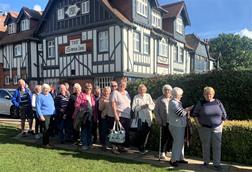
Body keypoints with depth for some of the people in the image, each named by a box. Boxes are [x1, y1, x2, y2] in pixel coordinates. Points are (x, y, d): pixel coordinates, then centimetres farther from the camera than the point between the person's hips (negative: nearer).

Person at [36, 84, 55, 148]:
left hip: (51, 114, 7)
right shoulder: (40, 96, -5)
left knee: (49, 129, 9)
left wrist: (54, 113, 18)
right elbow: (38, 107, -9)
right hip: (44, 115, -7)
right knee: (46, 129, -7)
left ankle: (47, 142, 22)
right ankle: (45, 143, 4)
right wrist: (41, 115, -16)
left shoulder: (49, 95, 16)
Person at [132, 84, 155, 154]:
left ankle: (143, 147, 24)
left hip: (148, 118, 3)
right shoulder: (136, 97, 2)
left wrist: (148, 106, -13)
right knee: (140, 134, 0)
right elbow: (133, 108, -6)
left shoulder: (148, 96, 11)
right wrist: (141, 107, -17)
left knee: (146, 133, 8)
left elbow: (153, 106, 7)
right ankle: (141, 149, 15)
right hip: (140, 118, -3)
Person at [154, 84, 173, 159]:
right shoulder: (160, 100, 3)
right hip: (164, 122, -3)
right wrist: (159, 120, -6)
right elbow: (156, 110, 2)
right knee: (164, 137, 0)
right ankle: (162, 153, 9)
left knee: (171, 137, 7)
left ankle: (169, 151, 23)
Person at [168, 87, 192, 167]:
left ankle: (180, 158, 27)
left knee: (181, 142, 15)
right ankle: (173, 160, 6)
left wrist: (186, 111, 3)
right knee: (177, 142, -4)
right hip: (176, 126, -10)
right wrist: (188, 109, -9)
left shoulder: (177, 102, 13)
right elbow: (180, 113, -23)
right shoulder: (173, 103, -18)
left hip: (180, 125, 10)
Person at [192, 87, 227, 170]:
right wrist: (199, 124, -1)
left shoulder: (218, 102, -1)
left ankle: (216, 163, 12)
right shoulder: (200, 103, -5)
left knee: (217, 146, 1)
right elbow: (195, 114, 4)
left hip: (217, 128, 1)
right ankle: (206, 162, 23)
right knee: (205, 146, 7)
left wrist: (221, 124, 3)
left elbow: (224, 114, 8)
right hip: (204, 128, -1)